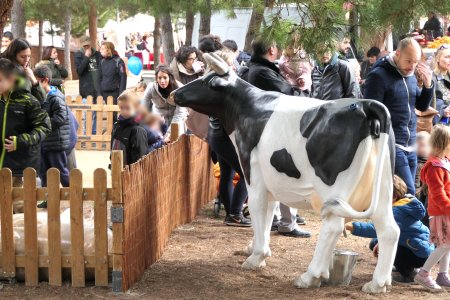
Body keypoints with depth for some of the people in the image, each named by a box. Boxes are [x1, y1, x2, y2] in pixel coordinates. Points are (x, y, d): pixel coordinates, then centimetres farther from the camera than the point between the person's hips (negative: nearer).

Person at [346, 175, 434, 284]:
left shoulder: (398, 211, -28)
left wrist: (354, 227, -50)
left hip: (421, 254, -10)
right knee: (374, 244, 10)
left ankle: (408, 275, -5)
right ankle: (408, 267, 20)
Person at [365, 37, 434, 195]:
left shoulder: (411, 76, 12)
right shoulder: (379, 76, -11)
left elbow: (422, 106, 18)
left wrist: (428, 84, 0)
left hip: (410, 147, 8)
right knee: (408, 193, -12)